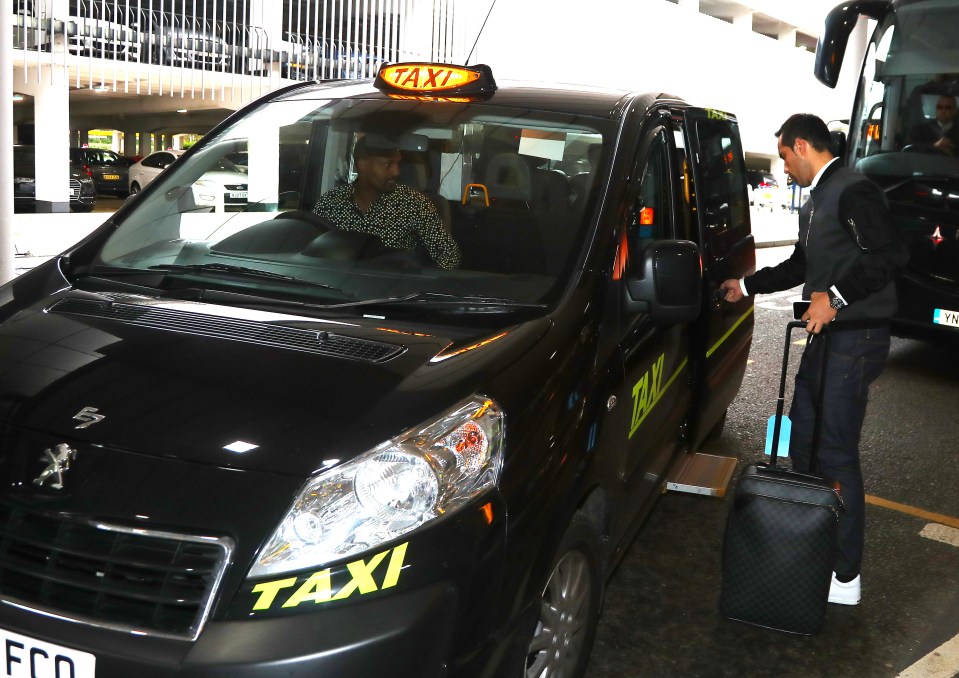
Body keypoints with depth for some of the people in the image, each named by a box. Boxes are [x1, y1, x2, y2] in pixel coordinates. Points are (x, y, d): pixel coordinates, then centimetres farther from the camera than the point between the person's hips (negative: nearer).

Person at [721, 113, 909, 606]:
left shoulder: (852, 191, -15)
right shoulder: (815, 201, 18)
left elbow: (891, 255, -25)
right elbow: (801, 266, 30)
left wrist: (835, 296, -26)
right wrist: (747, 286, 35)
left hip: (855, 339, -10)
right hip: (826, 336, 10)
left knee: (837, 454, -7)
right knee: (804, 435, 17)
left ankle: (846, 575, 2)